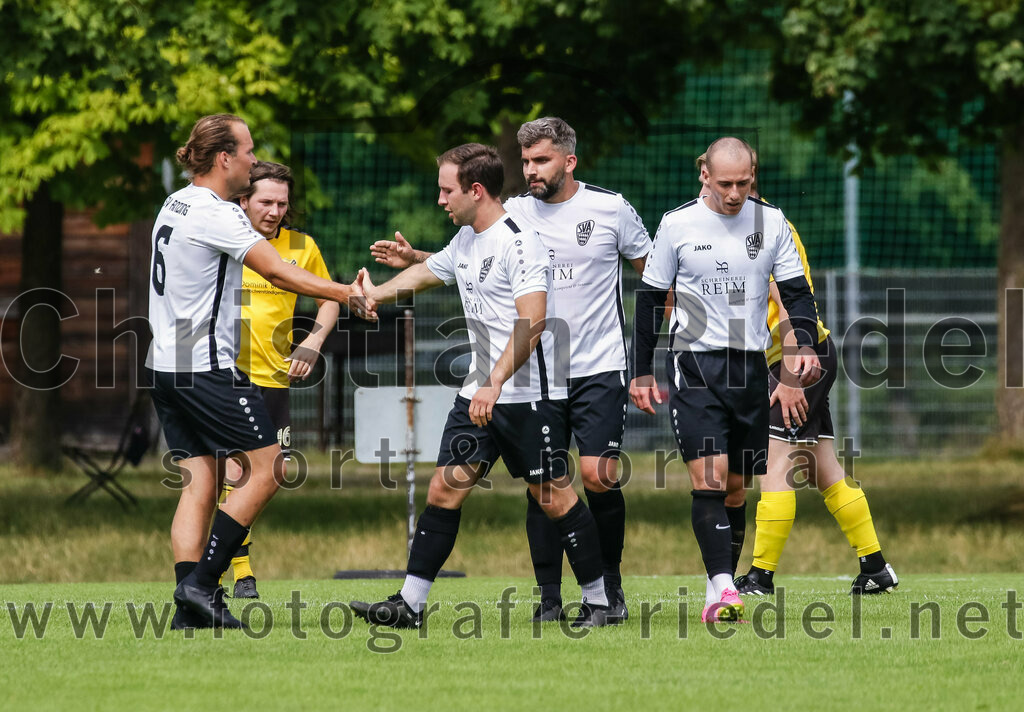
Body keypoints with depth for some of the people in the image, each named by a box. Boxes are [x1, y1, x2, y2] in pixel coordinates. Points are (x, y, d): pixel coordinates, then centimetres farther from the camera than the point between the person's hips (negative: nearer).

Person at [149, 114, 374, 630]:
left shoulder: (176, 204, 13)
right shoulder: (215, 214, -16)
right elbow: (277, 272, -20)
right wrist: (344, 294, -15)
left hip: (167, 363, 9)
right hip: (209, 368, -9)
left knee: (199, 483, 7)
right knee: (266, 469, -2)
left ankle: (190, 606, -1)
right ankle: (201, 583, -6)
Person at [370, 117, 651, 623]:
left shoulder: (610, 209, -2)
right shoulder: (512, 213, 4)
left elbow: (654, 272, 8)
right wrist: (413, 259, -5)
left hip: (598, 369, -2)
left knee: (598, 476, -11)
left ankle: (608, 587, 7)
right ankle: (549, 597, 4)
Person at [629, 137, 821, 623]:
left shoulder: (771, 222, 5)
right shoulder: (677, 224, -2)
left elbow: (796, 289, 8)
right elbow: (650, 298, 6)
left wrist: (804, 344, -11)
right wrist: (641, 373, 5)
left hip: (751, 364, 3)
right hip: (695, 363, -3)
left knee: (736, 486, 6)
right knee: (708, 479, -17)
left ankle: (719, 594, 15)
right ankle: (723, 590, -23)